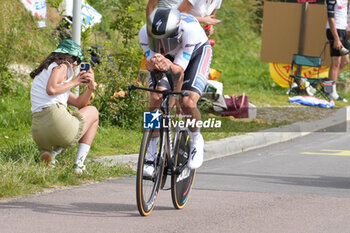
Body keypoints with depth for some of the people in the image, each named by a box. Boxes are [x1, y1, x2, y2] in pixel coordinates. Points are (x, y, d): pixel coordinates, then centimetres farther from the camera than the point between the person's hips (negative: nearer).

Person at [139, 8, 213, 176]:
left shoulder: (190, 29, -41)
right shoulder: (145, 33, -33)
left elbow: (179, 69, -39)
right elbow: (151, 59, -32)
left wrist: (168, 66, -63)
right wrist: (152, 65, -57)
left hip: (197, 51, -3)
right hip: (169, 56, 3)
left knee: (188, 103, -23)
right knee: (156, 99, -18)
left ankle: (196, 140, 8)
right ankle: (151, 156, -5)